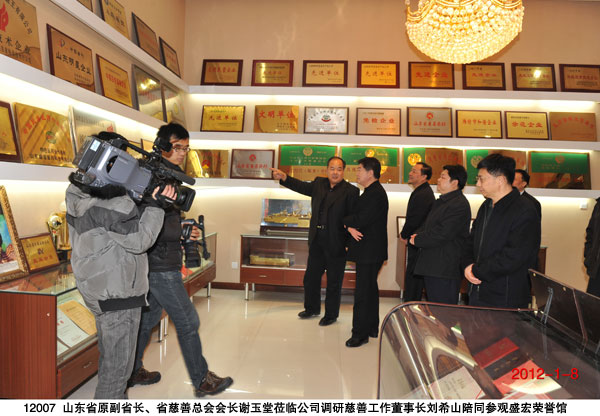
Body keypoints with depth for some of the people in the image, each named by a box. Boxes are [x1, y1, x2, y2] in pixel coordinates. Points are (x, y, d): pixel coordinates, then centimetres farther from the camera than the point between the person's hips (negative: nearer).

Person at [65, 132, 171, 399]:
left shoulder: (77, 195, 4)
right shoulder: (109, 204, -24)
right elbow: (139, 240, -21)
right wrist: (156, 205, -18)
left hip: (97, 288, 10)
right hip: (117, 292, -10)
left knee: (109, 355, 25)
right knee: (118, 364, 4)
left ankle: (108, 397, 41)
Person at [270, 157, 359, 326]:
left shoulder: (350, 191, -8)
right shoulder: (319, 183, 9)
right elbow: (302, 187, 5)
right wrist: (284, 177, -11)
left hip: (336, 244, -5)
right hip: (317, 242, 5)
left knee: (334, 282, 8)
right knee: (311, 277, 17)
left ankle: (331, 315, 27)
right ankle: (312, 308, 38)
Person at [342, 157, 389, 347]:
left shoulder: (376, 194, -18)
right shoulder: (371, 192, 16)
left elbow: (361, 220, -25)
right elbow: (357, 216, 13)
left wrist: (347, 221, -6)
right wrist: (351, 227, -8)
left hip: (370, 251, -11)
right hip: (369, 251, 11)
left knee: (363, 293, -4)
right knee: (370, 290, 19)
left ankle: (360, 333, 5)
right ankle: (372, 328, 32)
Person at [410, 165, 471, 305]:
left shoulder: (459, 205, -17)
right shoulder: (440, 201, 17)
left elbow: (442, 234, -24)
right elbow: (427, 225, 21)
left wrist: (417, 240, -11)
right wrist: (417, 235, 0)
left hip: (445, 271, -10)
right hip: (432, 267, 10)